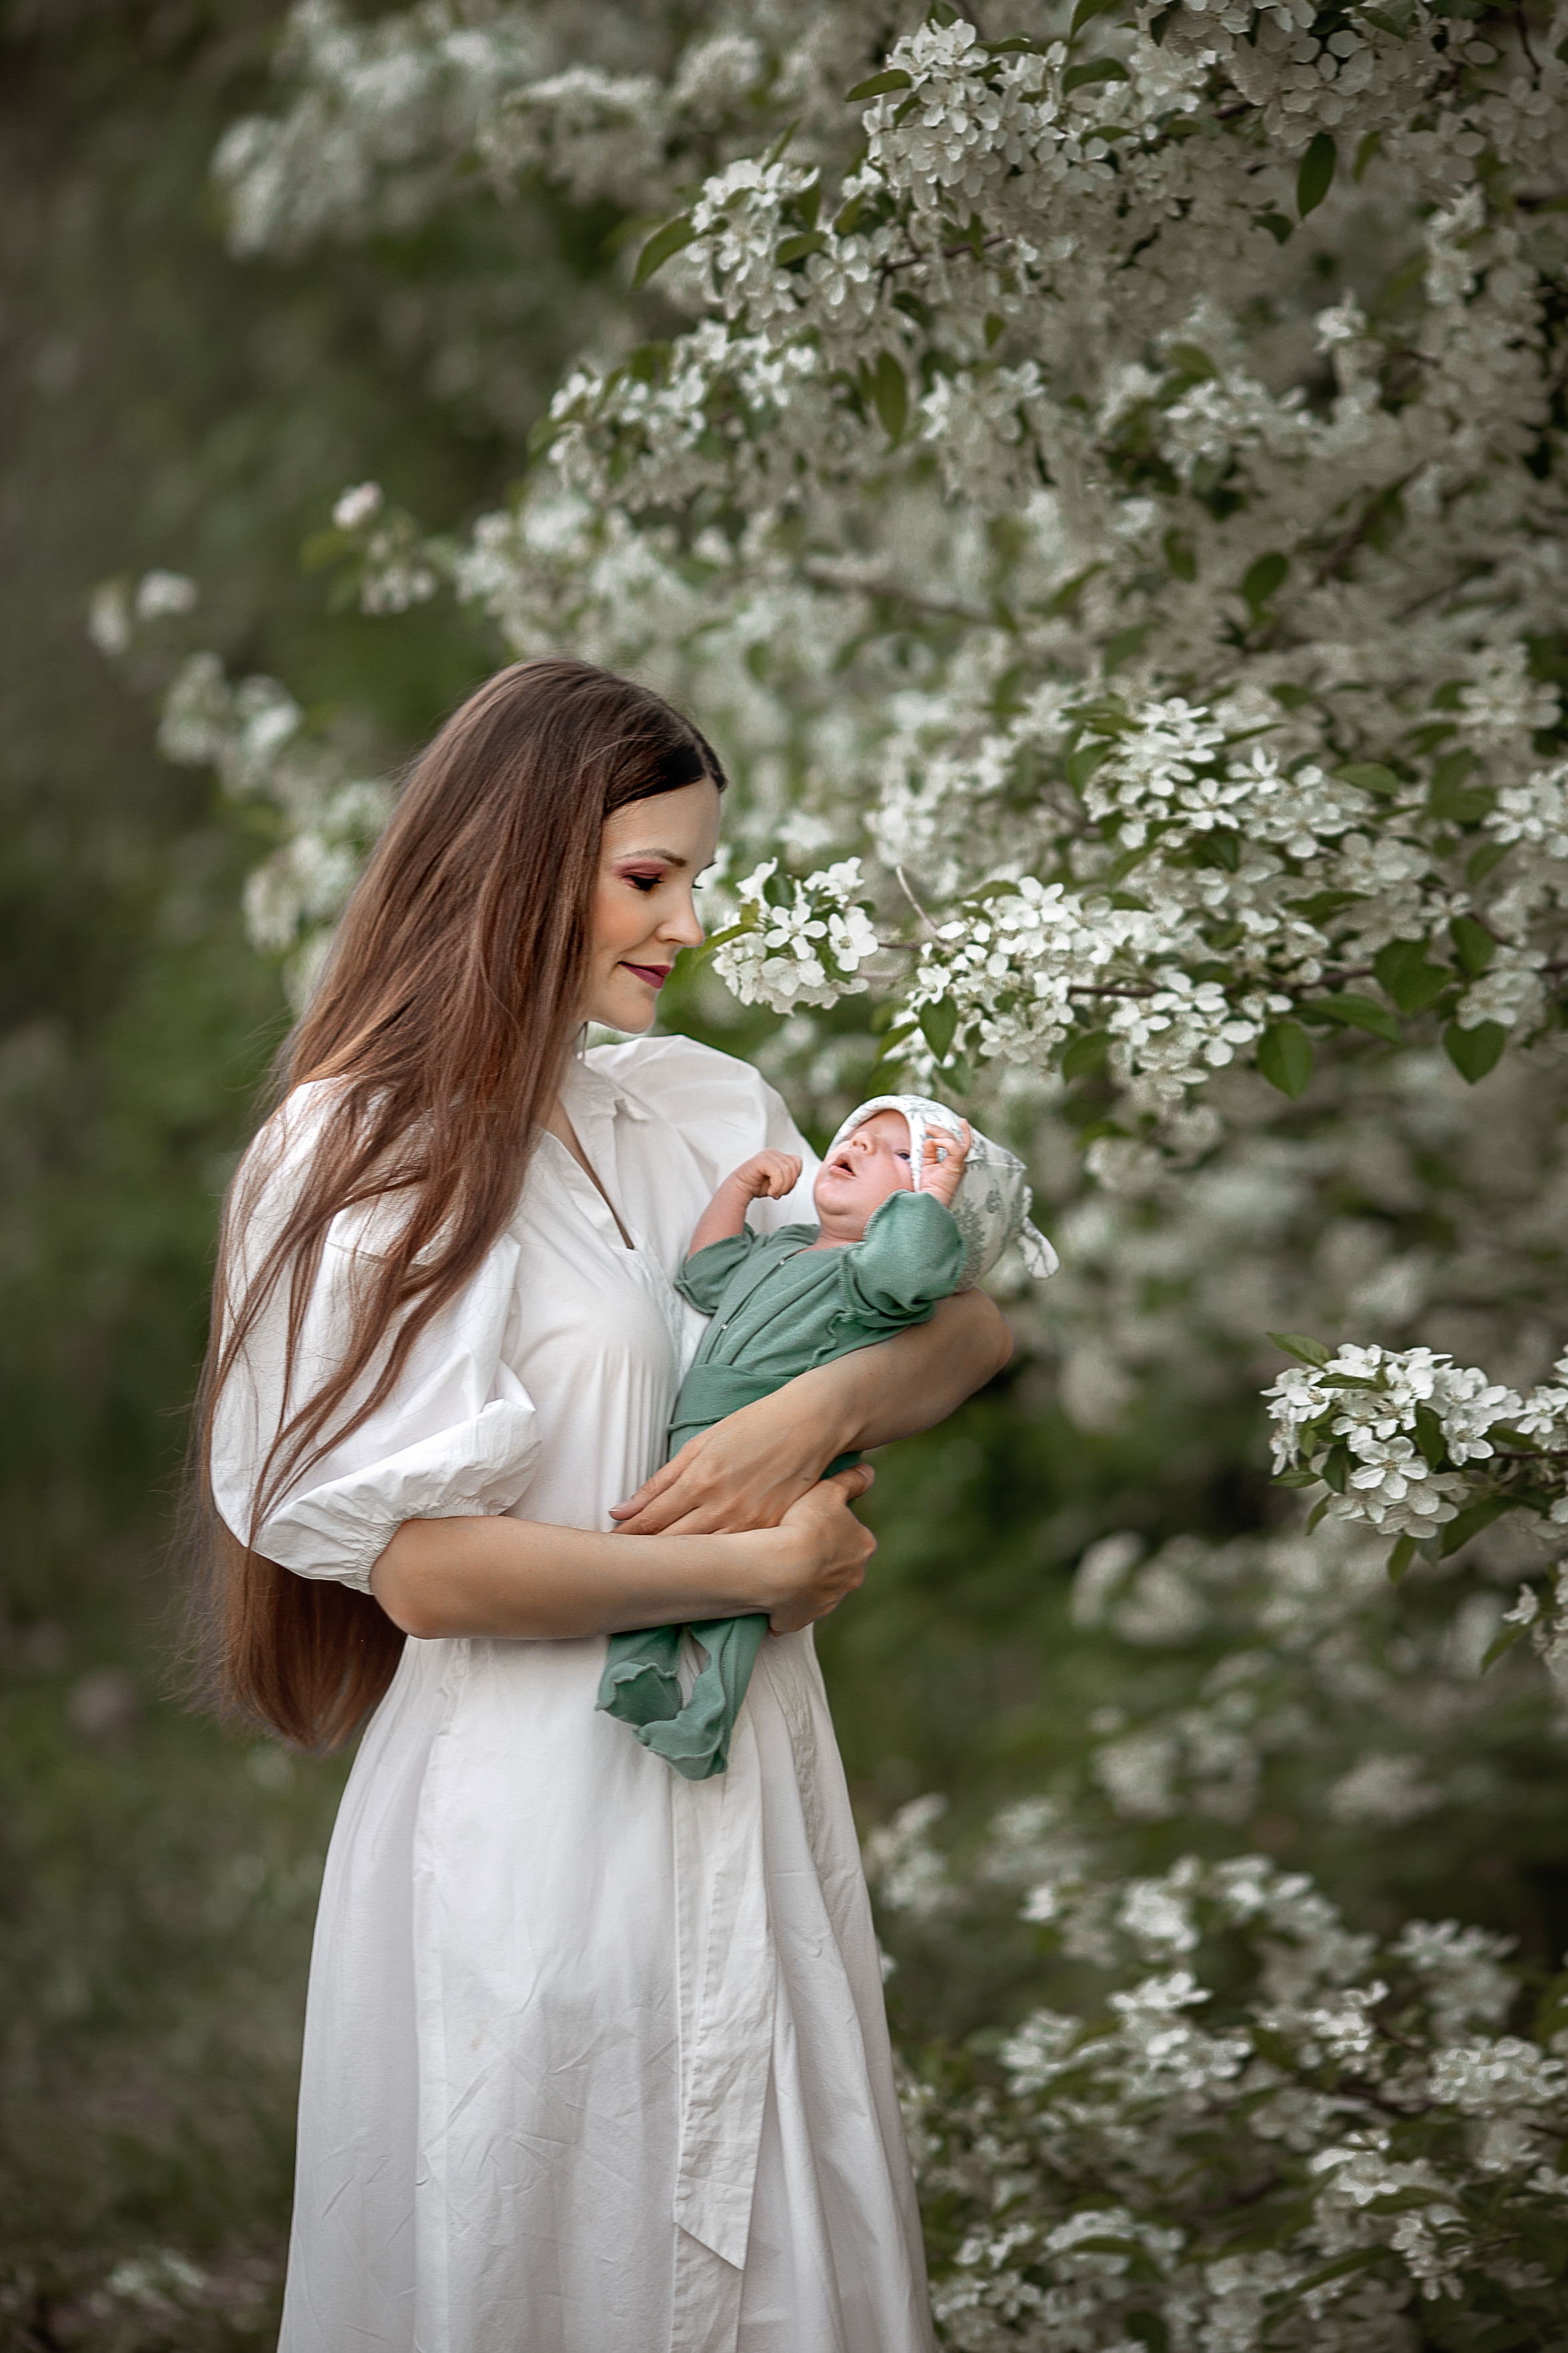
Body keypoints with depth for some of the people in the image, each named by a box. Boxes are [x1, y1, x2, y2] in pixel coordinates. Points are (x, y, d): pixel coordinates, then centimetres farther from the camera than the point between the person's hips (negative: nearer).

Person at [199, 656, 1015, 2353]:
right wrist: (758, 1568, -11)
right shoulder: (365, 1160, -12)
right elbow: (427, 1569, -19)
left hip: (747, 1789, 6)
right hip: (534, 1812, -6)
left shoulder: (711, 1113, 6)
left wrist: (819, 1408, -13)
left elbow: (967, 1328, 8)